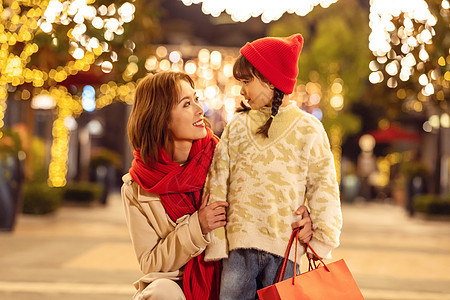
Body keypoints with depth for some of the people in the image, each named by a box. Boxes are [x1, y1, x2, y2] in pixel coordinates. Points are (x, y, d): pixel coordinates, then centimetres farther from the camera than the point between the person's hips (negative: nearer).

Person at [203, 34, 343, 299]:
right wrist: (215, 242, 0)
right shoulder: (237, 126, 11)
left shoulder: (307, 129, 3)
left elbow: (323, 187, 2)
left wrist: (322, 242, -6)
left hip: (285, 248, -2)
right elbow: (217, 184, 7)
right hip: (239, 246, 3)